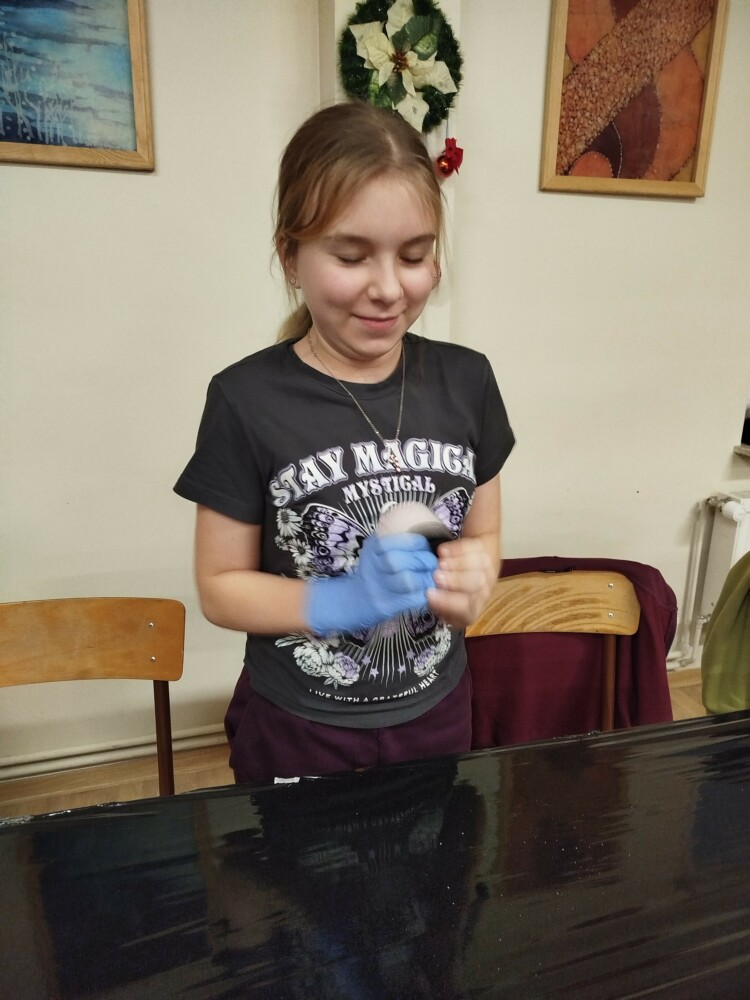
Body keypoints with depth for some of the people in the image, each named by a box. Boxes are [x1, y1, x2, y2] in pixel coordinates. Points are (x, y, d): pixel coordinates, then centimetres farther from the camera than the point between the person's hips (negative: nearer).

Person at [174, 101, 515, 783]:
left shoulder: (466, 380, -8)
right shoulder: (246, 401, -18)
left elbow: (483, 533, 4)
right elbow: (220, 588, -11)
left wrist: (472, 578, -18)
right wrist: (342, 602, -27)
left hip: (437, 713, 3)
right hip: (297, 729, -2)